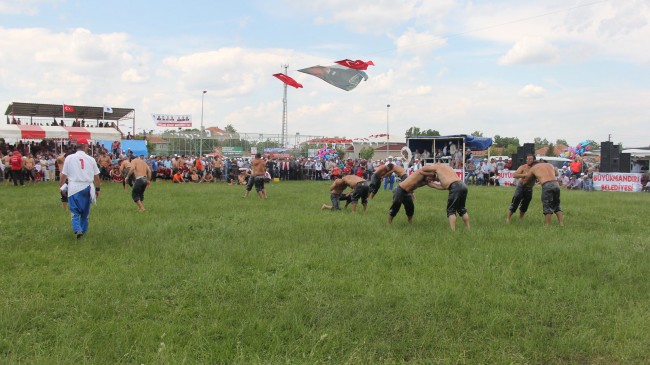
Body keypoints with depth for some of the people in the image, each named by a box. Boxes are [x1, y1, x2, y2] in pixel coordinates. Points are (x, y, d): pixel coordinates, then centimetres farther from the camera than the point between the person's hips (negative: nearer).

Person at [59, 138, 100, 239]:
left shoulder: (69, 158, -2)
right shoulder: (90, 159, 2)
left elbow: (64, 175, 2)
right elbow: (96, 176, 6)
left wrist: (60, 186, 17)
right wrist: (97, 189, 18)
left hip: (74, 188, -2)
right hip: (87, 188, 2)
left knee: (75, 211, 2)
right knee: (85, 212, 17)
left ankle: (77, 229, -18)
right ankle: (83, 230, 24)